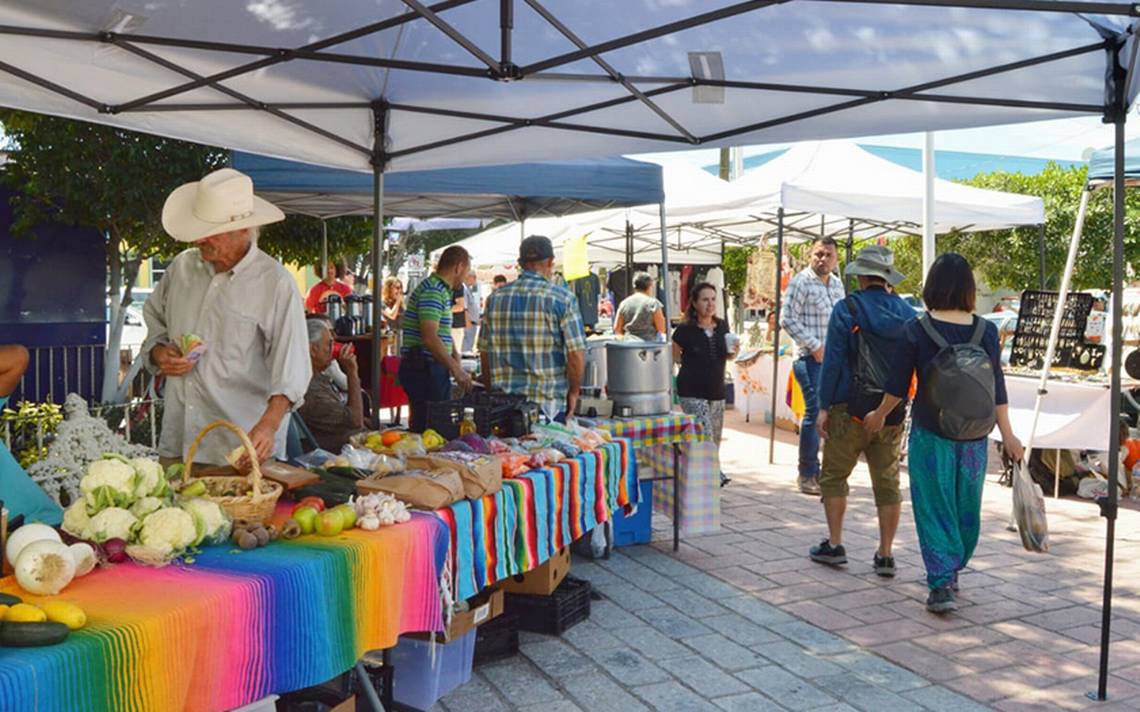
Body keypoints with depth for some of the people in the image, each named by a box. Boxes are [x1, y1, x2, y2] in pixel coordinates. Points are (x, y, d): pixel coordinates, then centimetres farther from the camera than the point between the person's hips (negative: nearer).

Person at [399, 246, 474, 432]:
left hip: (435, 368, 10)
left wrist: (456, 362, 15)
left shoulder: (442, 291, 18)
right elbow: (430, 338, -25)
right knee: (426, 426, -8)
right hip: (423, 368, -10)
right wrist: (456, 369, -22)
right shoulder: (432, 291, -16)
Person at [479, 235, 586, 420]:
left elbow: (484, 352, 11)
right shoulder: (563, 298, -5)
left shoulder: (495, 298, 7)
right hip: (549, 404, -4)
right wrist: (573, 393, 4)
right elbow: (576, 354, -9)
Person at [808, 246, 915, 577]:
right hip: (893, 412, 4)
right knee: (888, 482, 8)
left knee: (834, 476, 10)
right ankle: (885, 555, 12)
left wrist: (824, 406, -6)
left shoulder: (848, 309, -7)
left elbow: (833, 361, -10)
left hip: (851, 409, -4)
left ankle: (834, 545, 12)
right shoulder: (907, 313, 7)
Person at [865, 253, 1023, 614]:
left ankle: (941, 586, -2)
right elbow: (996, 388, 1)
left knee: (934, 507, 4)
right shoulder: (986, 331, -1)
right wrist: (1007, 435, 8)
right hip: (973, 435, 3)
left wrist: (878, 415, 13)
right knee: (965, 506, 17)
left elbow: (897, 386, -4)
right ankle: (952, 571, 35)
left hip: (931, 434, -3)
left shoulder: (916, 329, -8)